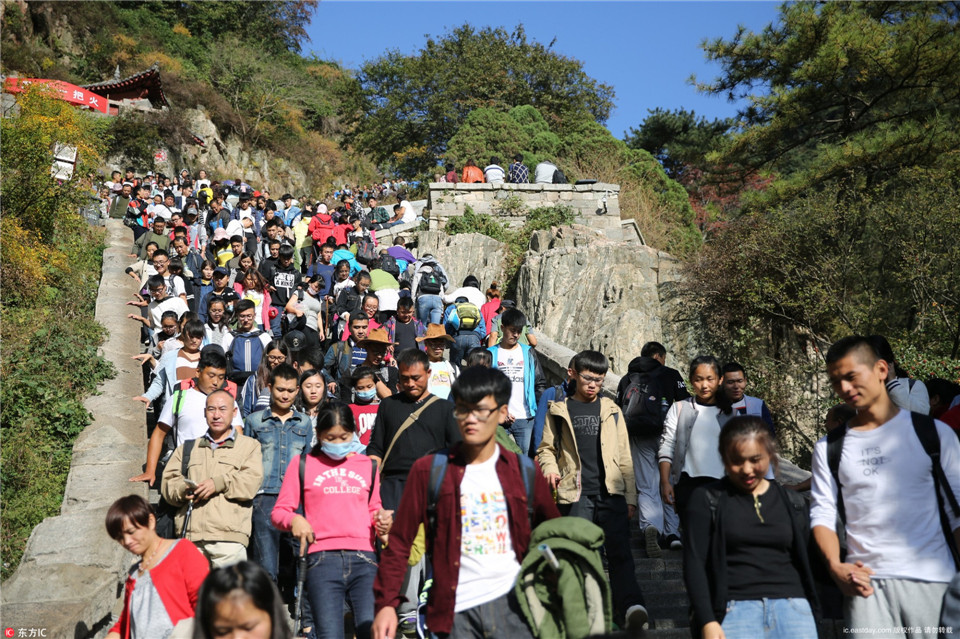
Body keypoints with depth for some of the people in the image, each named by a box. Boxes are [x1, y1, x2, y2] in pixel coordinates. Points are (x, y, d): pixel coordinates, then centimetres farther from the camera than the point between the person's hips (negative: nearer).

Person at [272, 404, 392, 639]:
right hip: (323, 560, -1)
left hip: (364, 560, 2)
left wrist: (381, 522, 5)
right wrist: (293, 520, -12)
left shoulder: (368, 465, 18)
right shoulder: (302, 464, 11)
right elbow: (279, 511, 9)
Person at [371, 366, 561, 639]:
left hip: (511, 604, 1)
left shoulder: (524, 472, 3)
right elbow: (399, 542, 0)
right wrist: (386, 604, -5)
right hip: (456, 608, 0)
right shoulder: (429, 470, -1)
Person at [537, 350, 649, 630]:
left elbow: (624, 456, 14)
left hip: (611, 492, 1)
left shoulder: (611, 410, 14)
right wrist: (549, 468, -10)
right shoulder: (558, 411, 9)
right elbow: (546, 448, 13)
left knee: (619, 550, -8)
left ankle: (630, 605, -10)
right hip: (576, 494, 0)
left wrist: (630, 496, 10)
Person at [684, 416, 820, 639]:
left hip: (793, 609, 3)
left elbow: (806, 563, 16)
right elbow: (694, 563, -2)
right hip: (735, 610, -3)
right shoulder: (707, 499, 3)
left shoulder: (793, 502, 14)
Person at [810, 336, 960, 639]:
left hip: (934, 582, 0)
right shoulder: (829, 448, 7)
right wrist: (835, 566, -11)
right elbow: (823, 515, 5)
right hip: (867, 583, 1)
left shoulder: (934, 433, 4)